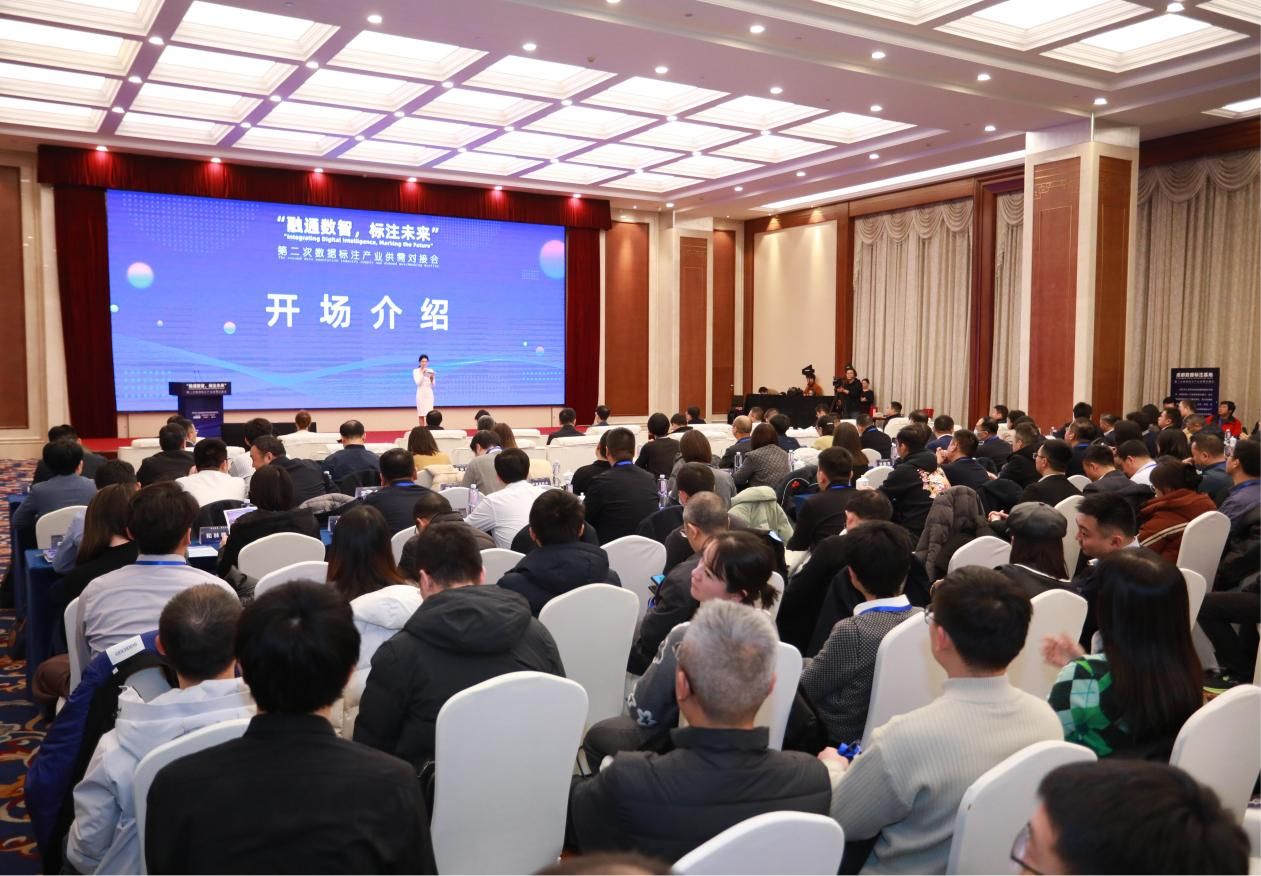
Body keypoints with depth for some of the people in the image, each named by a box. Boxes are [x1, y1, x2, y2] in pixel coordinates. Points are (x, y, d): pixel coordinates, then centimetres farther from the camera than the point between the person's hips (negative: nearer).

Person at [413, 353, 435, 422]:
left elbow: (433, 385, 4)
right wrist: (422, 373, -14)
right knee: (421, 415, -1)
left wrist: (432, 378, -14)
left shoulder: (430, 371, 6)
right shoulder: (415, 371, 0)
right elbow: (418, 383, -11)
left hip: (429, 393, 1)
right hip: (421, 394, -1)